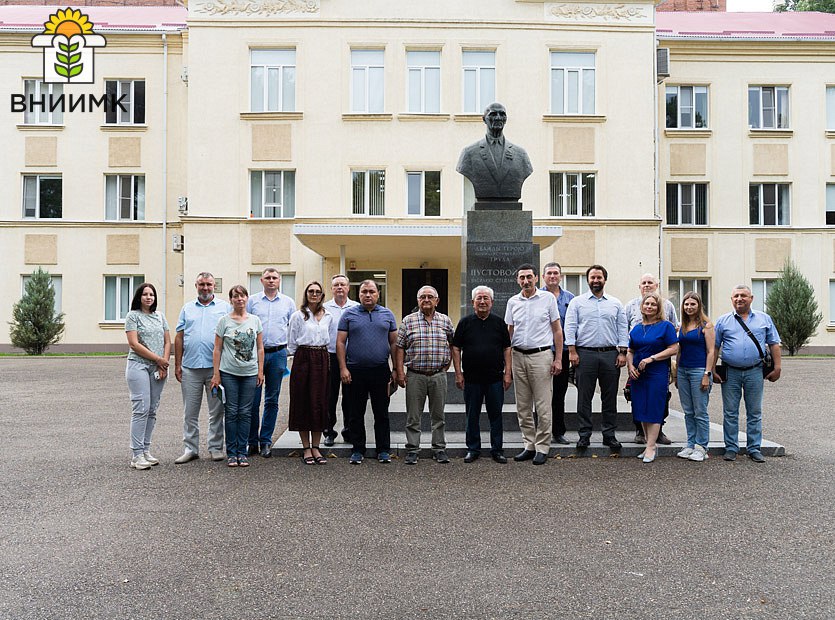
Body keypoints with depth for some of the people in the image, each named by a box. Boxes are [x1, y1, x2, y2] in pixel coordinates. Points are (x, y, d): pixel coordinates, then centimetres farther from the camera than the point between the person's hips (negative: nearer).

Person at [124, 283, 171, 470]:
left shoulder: (160, 316, 16)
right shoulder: (133, 316, 0)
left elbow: (167, 341, 13)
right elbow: (134, 344, -9)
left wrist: (164, 363, -2)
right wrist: (158, 359, -9)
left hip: (158, 368, 5)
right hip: (139, 365, -5)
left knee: (152, 410, 6)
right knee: (141, 409, -11)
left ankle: (146, 450, 13)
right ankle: (137, 455, -8)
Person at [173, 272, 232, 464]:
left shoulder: (225, 307, 6)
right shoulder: (187, 308, 13)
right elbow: (179, 338, 11)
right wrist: (177, 365, 5)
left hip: (216, 367, -2)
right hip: (190, 368, 2)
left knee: (216, 411, 5)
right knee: (190, 412, 6)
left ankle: (216, 448, 15)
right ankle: (190, 449, 15)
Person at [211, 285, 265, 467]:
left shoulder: (255, 320, 7)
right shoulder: (224, 321, 1)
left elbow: (260, 348, 10)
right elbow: (217, 349, 1)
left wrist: (260, 371, 4)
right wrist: (216, 374, -4)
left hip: (250, 373, 2)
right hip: (229, 373, -2)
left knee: (244, 413, 4)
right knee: (231, 412, 0)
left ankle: (242, 452, 12)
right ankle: (231, 453, 9)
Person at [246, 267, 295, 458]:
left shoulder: (288, 303, 10)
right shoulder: (252, 301, 6)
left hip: (278, 354, 1)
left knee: (272, 400, 6)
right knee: (252, 400, -1)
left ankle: (266, 440, 14)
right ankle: (252, 440, 10)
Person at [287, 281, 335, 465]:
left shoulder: (328, 317, 11)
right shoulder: (298, 316, 2)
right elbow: (291, 343, 3)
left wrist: (325, 359, 9)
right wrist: (300, 358, 0)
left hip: (322, 360, 3)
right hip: (303, 359, -3)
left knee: (320, 403, 3)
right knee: (303, 403, 0)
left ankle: (316, 448, 11)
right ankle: (306, 448, 8)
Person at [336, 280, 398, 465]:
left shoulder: (387, 314, 9)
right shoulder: (349, 314, 4)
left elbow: (394, 343, 10)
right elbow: (340, 342, 2)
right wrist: (343, 368, -7)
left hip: (380, 371, 1)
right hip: (355, 371, -1)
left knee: (382, 413, 6)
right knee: (356, 414, 6)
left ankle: (384, 450, 15)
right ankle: (357, 450, 16)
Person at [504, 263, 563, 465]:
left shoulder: (548, 298, 0)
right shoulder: (513, 302, 9)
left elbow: (557, 330, 2)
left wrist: (558, 359, -5)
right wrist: (505, 360, 7)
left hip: (541, 356, -4)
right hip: (518, 356, 4)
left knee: (543, 406, -3)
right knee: (523, 406, 9)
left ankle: (542, 448, 5)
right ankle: (529, 446, 19)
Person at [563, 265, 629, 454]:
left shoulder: (616, 303, 13)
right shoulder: (577, 302, 7)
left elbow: (622, 329, 10)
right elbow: (570, 327, 1)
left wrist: (622, 352, 0)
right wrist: (572, 351, -8)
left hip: (610, 355, 2)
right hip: (585, 354, -2)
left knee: (610, 397, 5)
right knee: (584, 397, 1)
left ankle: (609, 435, 14)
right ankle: (584, 435, 8)